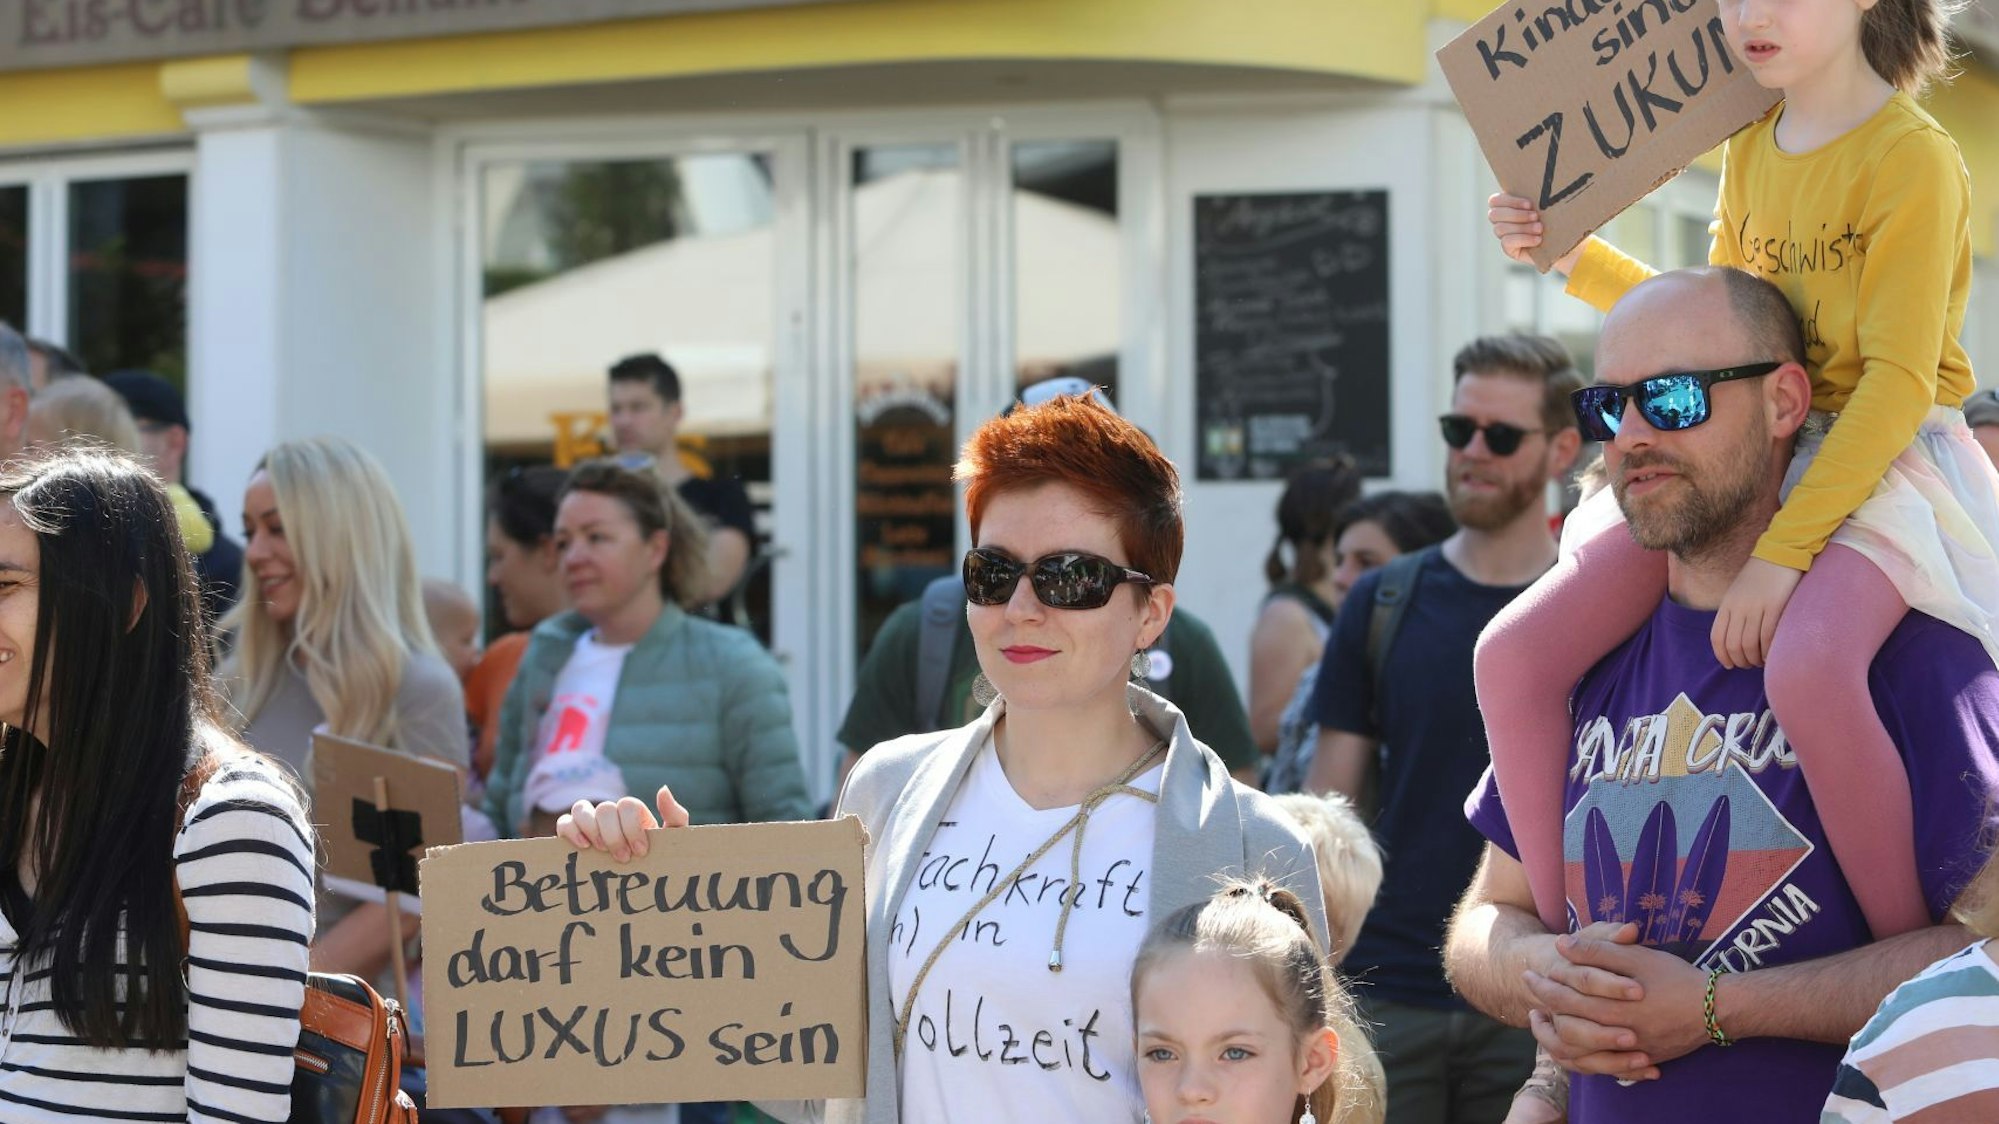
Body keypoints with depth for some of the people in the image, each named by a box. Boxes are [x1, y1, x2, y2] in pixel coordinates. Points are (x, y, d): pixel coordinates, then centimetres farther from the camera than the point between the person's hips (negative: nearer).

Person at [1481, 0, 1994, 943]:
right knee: (1513, 656, -7)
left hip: (1884, 466, -8)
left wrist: (1783, 550, -25)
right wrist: (1574, 259, 13)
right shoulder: (1750, 148, 11)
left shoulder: (1912, 157, -13)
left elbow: (1898, 381, -19)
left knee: (1806, 669, -39)